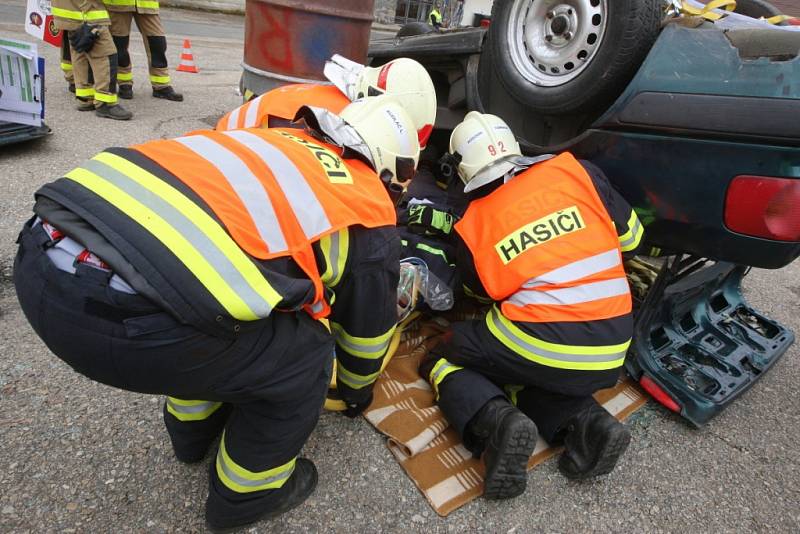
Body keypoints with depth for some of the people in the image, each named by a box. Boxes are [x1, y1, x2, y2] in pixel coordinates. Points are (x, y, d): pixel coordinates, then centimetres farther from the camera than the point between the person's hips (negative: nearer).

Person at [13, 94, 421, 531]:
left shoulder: (275, 142, 28)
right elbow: (368, 324, 26)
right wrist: (356, 391, 47)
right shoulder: (370, 211, 12)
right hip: (127, 318, -8)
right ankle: (245, 493, 36)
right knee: (303, 353, 14)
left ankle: (194, 429, 53)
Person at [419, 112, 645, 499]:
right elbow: (631, 238, 12)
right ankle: (586, 422, 3)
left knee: (442, 363, 15)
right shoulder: (577, 172, 2)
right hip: (608, 357, 4)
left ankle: (497, 422, -11)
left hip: (540, 347, -4)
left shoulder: (471, 229, 1)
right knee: (544, 376, 32)